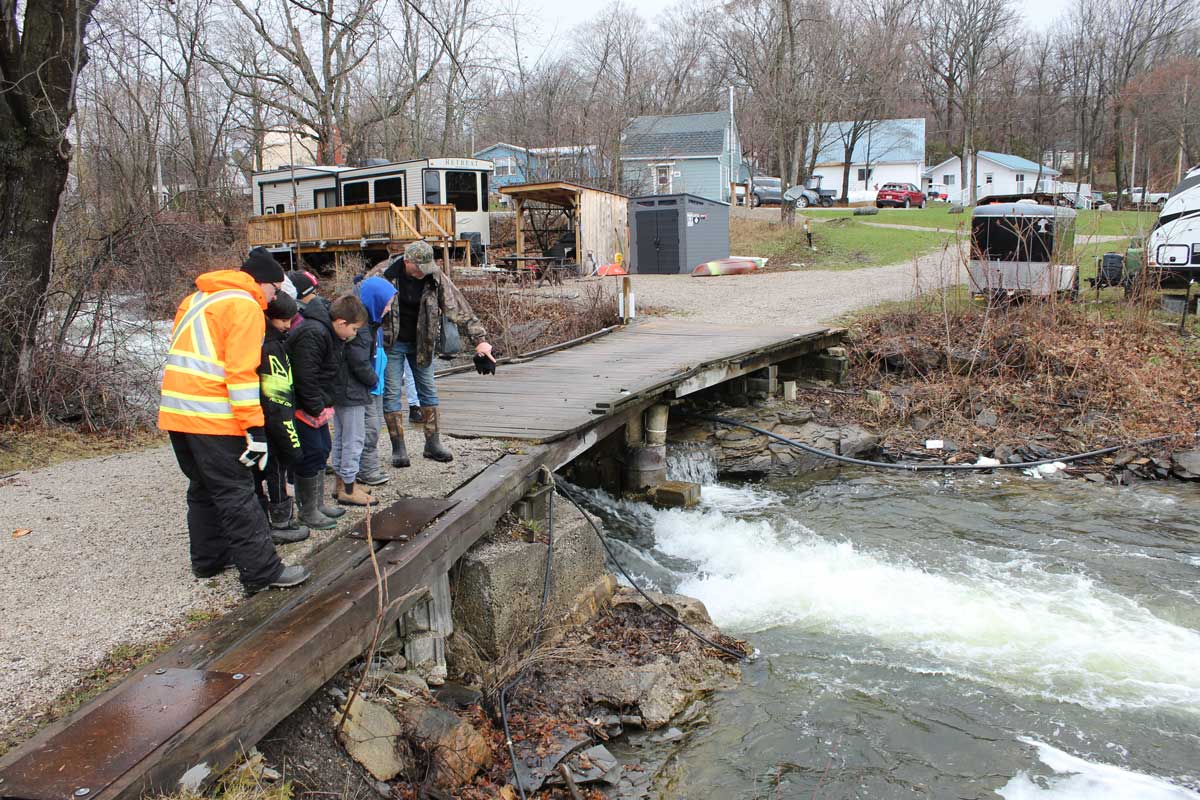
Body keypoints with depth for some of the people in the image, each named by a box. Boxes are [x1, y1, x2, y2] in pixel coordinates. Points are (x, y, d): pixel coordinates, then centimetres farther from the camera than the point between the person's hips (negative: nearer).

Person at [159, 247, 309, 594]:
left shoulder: (196, 299, 21)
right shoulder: (245, 306, -7)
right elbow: (241, 371, -16)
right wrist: (255, 429, -16)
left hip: (175, 410, 9)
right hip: (212, 416, -8)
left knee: (203, 488, 19)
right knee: (237, 495, -5)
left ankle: (209, 559, 29)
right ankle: (262, 572, -2)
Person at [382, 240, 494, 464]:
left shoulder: (435, 277, -11)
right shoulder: (386, 275, -17)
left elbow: (459, 308, -12)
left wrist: (479, 339, -18)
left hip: (421, 343, 3)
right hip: (393, 343, -3)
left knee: (428, 390, 7)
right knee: (391, 393, -1)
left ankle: (433, 443, 17)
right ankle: (398, 448, 8)